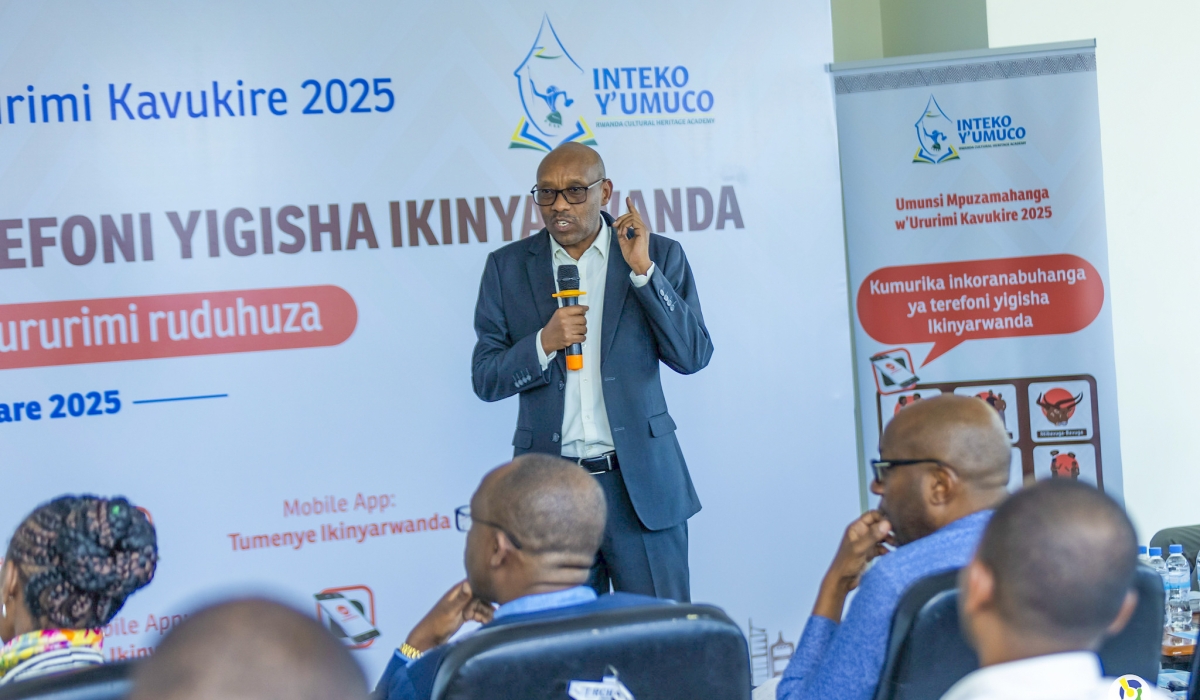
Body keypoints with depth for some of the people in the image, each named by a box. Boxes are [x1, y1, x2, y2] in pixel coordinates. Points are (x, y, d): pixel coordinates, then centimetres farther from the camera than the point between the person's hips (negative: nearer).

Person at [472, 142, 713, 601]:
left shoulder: (658, 255, 4)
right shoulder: (508, 267, 7)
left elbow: (693, 356, -3)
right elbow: (485, 379, 5)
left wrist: (643, 271, -12)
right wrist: (544, 343, -14)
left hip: (642, 482, -1)